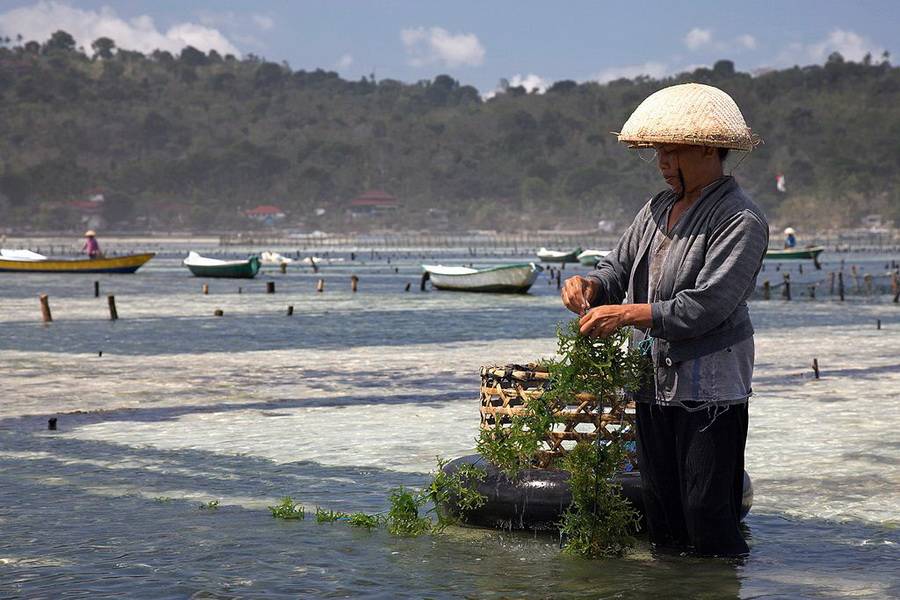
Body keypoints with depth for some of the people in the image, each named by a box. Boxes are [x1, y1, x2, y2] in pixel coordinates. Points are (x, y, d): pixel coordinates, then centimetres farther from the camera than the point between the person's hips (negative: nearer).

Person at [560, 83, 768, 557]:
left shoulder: (740, 220, -12)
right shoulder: (658, 209, 14)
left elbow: (706, 307, -20)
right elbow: (619, 268, 21)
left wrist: (626, 314, -18)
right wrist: (590, 284, -3)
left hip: (708, 390, -8)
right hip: (654, 385, 8)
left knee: (708, 518, -7)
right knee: (661, 519, 12)